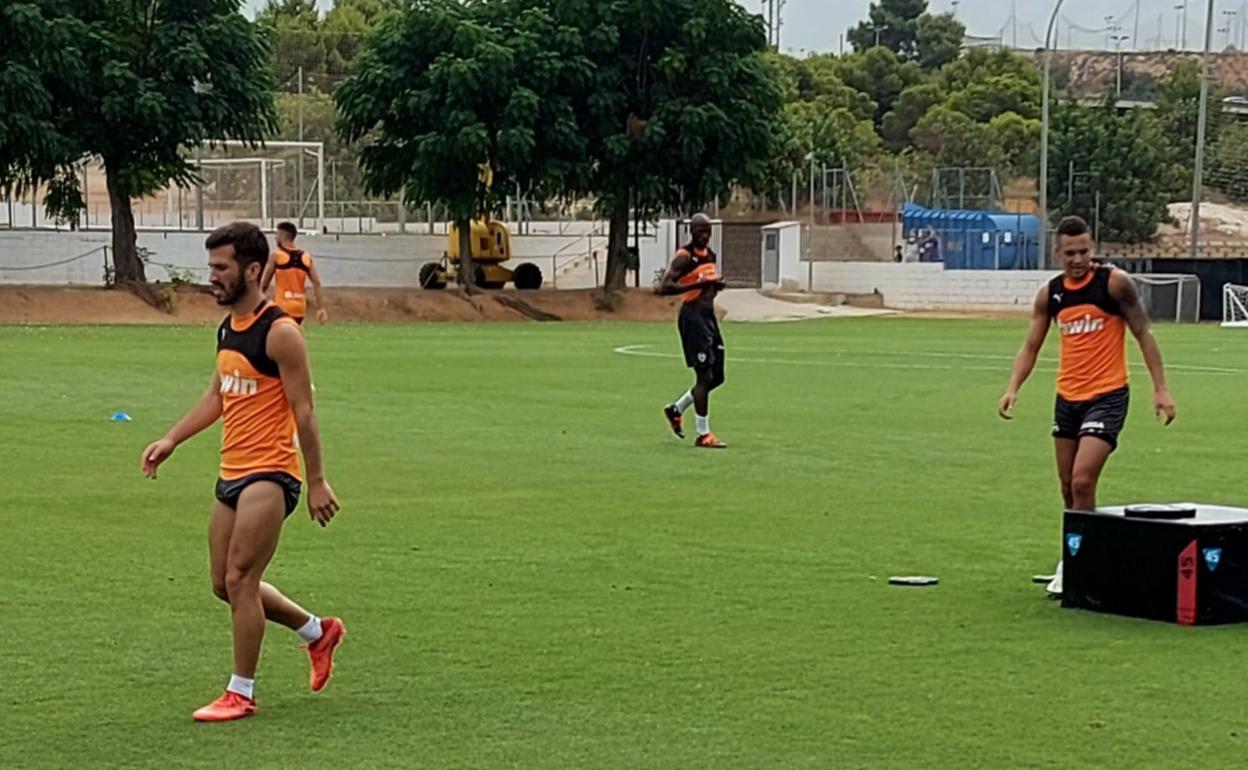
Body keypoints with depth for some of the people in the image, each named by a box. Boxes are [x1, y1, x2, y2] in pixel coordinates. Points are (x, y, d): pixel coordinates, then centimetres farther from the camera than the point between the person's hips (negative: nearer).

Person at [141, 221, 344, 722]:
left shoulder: (279, 332, -15)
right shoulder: (227, 328, 11)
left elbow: (303, 411, -14)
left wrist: (317, 483, -13)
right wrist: (171, 440, 14)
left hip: (269, 475, -9)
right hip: (232, 474, 9)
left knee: (239, 580, -8)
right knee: (225, 585, 14)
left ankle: (241, 694, 5)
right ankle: (318, 632, 32)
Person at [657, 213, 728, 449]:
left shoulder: (710, 255, 14)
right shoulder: (685, 257, -12)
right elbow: (664, 288, -22)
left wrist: (716, 285, 5)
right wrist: (698, 284, -28)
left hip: (709, 316, 9)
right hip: (693, 317, -9)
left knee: (717, 376, 12)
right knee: (704, 375, -9)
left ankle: (676, 409, 30)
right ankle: (703, 435, -3)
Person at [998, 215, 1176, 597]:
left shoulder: (1114, 282, -10)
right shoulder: (1049, 294, 4)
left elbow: (1143, 334, -6)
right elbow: (1031, 346, 8)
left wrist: (1160, 388, -11)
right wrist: (1013, 387, -8)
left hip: (1107, 396, -6)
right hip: (1067, 397, 6)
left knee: (1082, 482, -15)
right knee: (1068, 487, 10)